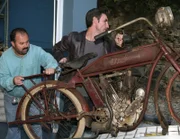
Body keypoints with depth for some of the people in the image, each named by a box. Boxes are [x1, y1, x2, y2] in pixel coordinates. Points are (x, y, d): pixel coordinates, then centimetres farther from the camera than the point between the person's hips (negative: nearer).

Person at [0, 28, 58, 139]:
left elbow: (48, 58, -29)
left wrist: (51, 66, -53)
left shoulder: (36, 51, -16)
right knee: (13, 126, 19)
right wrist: (12, 81, -37)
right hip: (13, 98, 1)